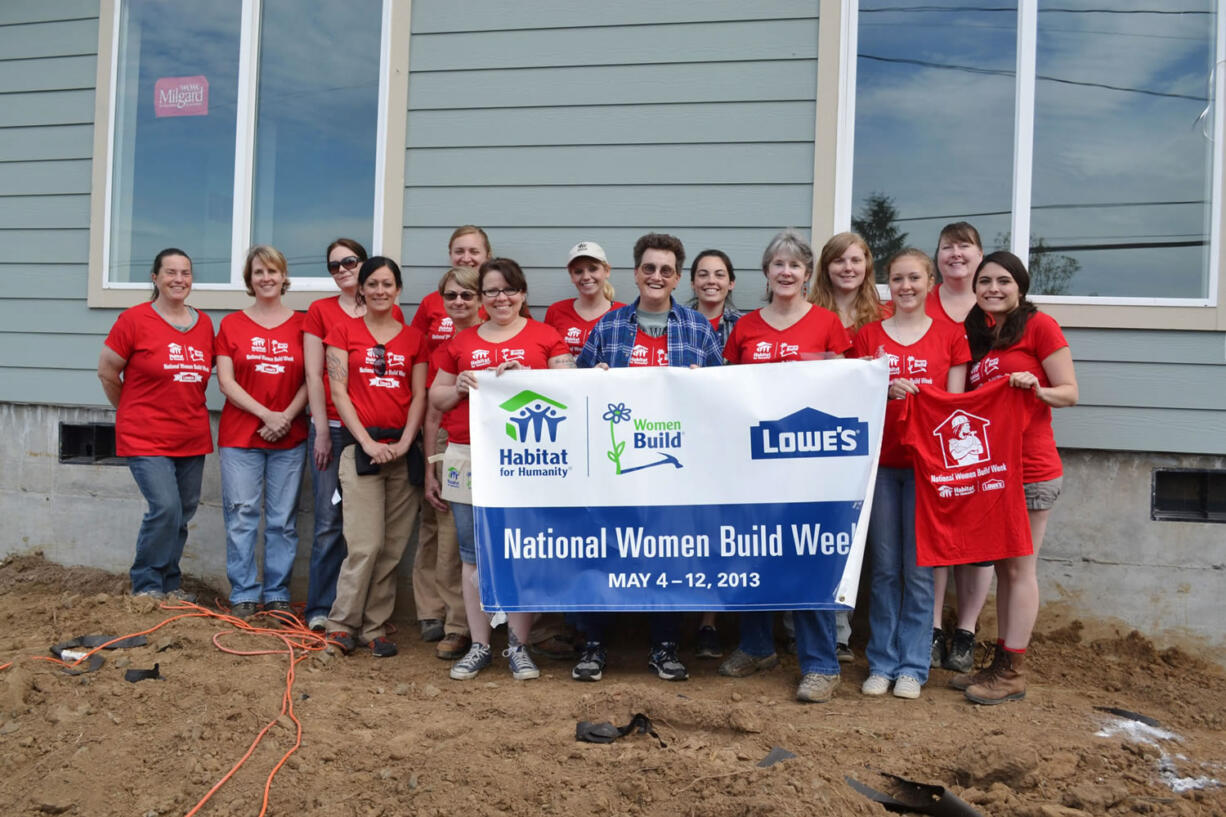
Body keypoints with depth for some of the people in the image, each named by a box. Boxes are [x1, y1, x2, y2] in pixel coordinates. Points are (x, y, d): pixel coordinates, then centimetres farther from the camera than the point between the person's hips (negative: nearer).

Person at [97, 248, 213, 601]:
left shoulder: (205, 324, 6)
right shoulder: (134, 319, -6)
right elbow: (107, 372, 1)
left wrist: (185, 407, 10)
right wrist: (135, 411, 8)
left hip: (193, 439, 5)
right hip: (147, 439, -5)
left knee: (183, 513, 11)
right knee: (165, 508, -14)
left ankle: (169, 583, 27)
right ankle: (147, 585, 5)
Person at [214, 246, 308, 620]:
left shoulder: (301, 324, 6)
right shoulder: (231, 324, 6)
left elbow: (310, 381, 2)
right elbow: (226, 381, -1)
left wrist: (287, 417, -12)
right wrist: (267, 415, -12)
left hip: (290, 437, 0)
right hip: (240, 435, 0)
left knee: (283, 519, 4)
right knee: (242, 516, 1)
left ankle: (277, 594, 15)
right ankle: (244, 594, 11)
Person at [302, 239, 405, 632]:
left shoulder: (392, 315, 9)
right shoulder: (320, 311, 7)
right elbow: (314, 375, 4)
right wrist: (322, 431, -2)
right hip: (333, 428, -1)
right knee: (330, 521, 0)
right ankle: (321, 608, 10)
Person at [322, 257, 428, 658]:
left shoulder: (414, 338, 13)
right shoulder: (343, 331, 7)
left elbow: (419, 397, 7)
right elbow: (338, 391, 0)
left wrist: (404, 443, -7)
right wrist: (368, 442, -9)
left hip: (403, 449, 3)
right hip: (360, 446, -3)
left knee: (393, 548, 3)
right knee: (366, 544, -11)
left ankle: (375, 628, 14)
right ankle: (341, 623, 5)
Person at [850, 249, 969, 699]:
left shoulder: (950, 335, 6)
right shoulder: (868, 334, 9)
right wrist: (886, 390, -15)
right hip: (879, 460, 1)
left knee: (919, 568, 2)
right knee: (883, 567, 6)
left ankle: (912, 666, 14)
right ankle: (881, 662, 16)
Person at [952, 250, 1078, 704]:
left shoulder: (1039, 326, -5)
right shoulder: (974, 335, 14)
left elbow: (1070, 392, -6)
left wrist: (1038, 390, -26)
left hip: (1030, 469, -6)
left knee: (1019, 568, -1)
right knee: (1002, 567, 11)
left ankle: (1012, 673, 7)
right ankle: (1000, 663, 19)